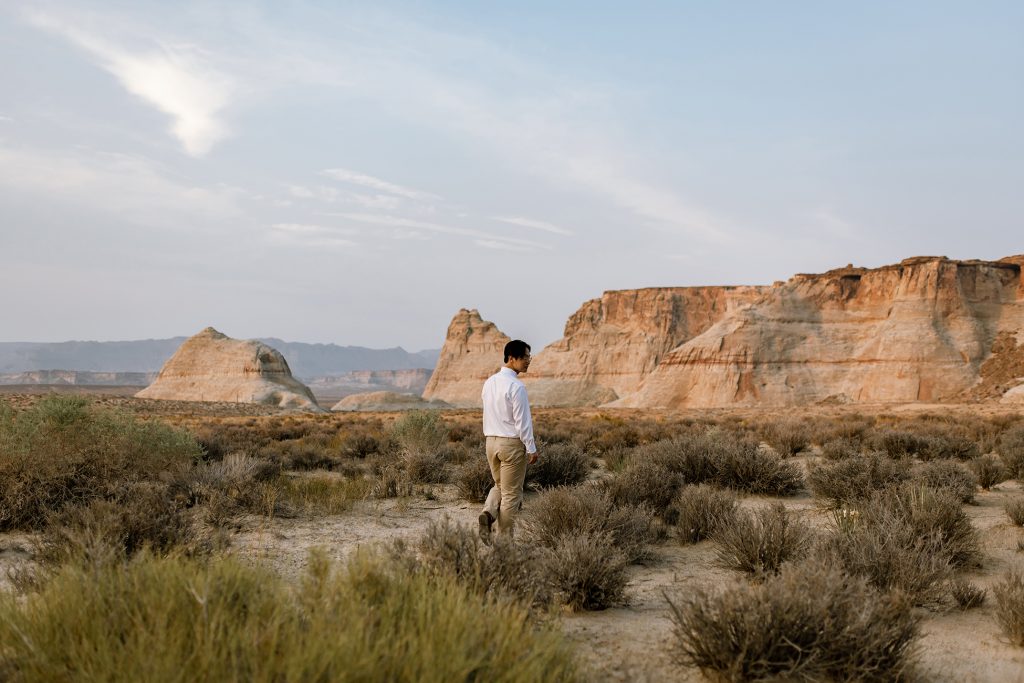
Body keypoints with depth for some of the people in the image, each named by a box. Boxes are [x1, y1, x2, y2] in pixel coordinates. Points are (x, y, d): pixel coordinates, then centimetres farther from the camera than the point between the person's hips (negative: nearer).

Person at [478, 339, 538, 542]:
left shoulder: (490, 382, 6)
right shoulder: (516, 386, -18)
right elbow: (523, 420, -17)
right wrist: (531, 448, -10)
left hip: (491, 441, 7)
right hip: (512, 443, -7)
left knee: (499, 485, 23)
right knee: (511, 493, 5)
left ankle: (488, 512, -4)